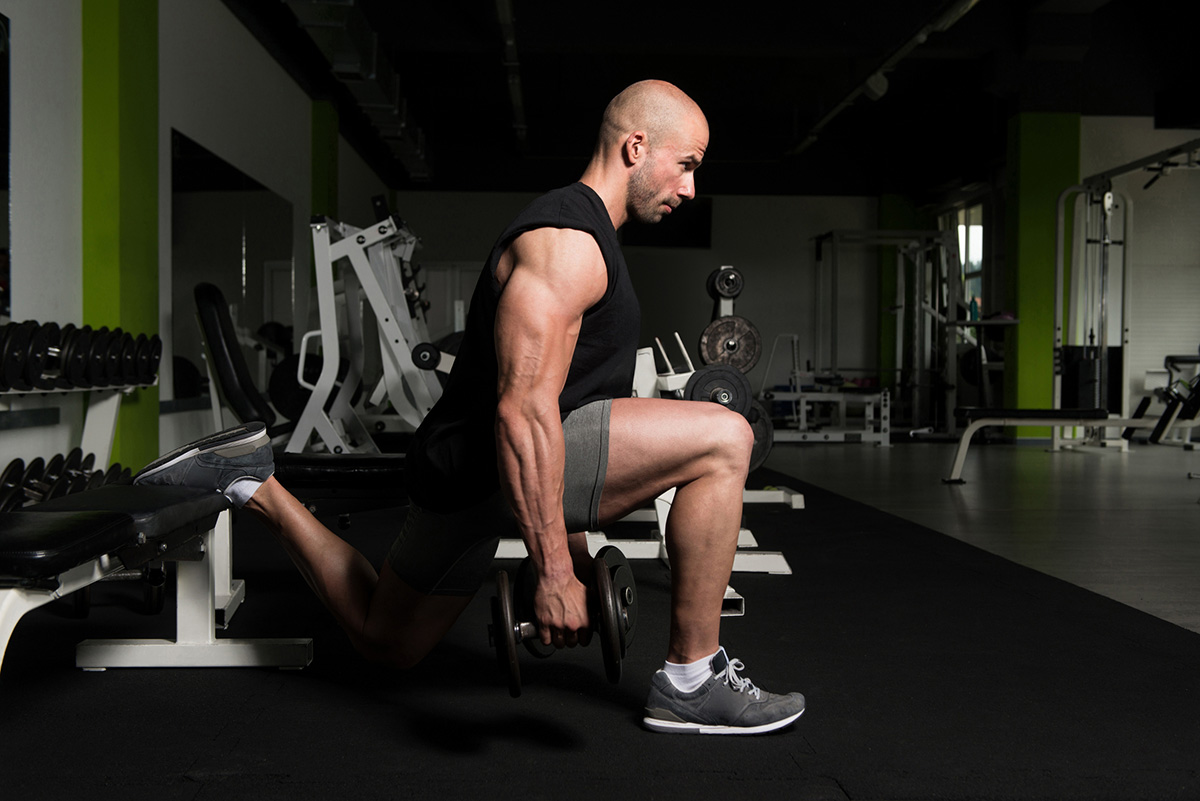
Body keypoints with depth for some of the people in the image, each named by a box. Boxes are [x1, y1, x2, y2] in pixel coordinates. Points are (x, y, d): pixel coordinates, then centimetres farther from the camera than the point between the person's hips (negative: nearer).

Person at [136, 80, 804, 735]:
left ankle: (255, 484, 25)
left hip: (469, 472, 11)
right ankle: (691, 681, -11)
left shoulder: (589, 238, 18)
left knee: (386, 644, 25)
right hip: (489, 464, -11)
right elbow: (523, 411, -27)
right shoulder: (565, 244, -16)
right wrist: (554, 572, -29)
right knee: (723, 439, -20)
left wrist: (572, 548, 27)